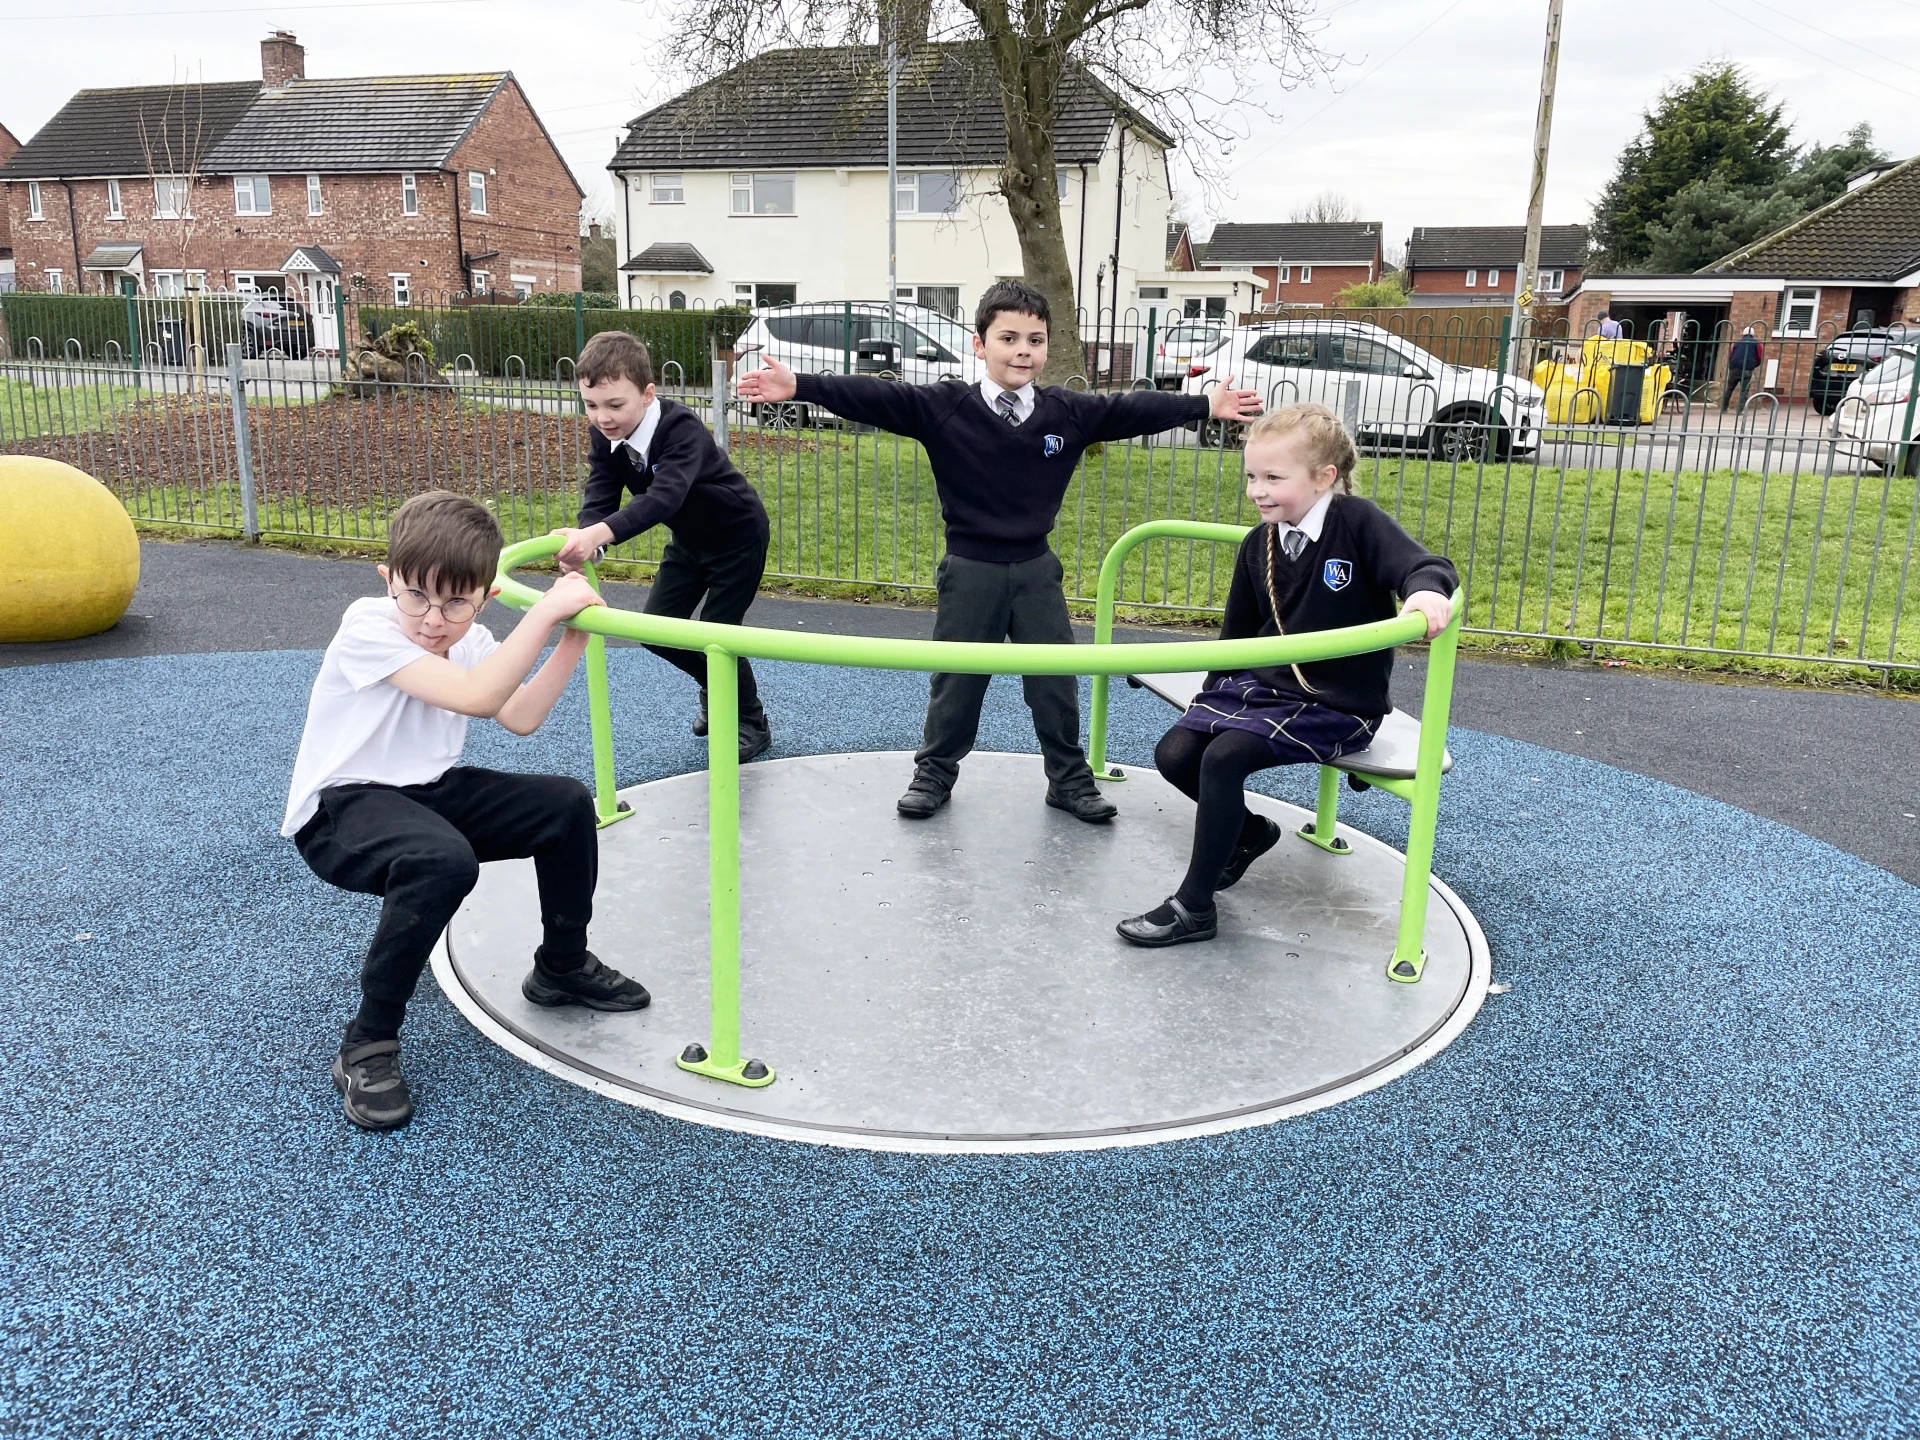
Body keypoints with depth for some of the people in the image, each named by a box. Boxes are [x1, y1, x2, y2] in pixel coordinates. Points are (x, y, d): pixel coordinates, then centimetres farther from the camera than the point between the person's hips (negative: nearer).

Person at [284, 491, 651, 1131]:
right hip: (338, 809, -8)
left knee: (566, 804, -2)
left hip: (428, 791, 8)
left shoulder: (471, 641, 2)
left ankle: (562, 965, 20)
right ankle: (367, 1047, -20)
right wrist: (545, 610, -33)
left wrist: (573, 636, -12)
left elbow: (521, 717, -6)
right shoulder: (368, 628, -22)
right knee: (443, 860, -38)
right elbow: (475, 696, -34)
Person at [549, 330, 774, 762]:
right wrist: (583, 539, -48)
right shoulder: (605, 436, -15)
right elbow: (599, 498, -24)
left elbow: (664, 496, -51)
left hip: (737, 535, -7)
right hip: (688, 539, 7)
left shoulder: (683, 429, -36)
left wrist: (599, 533, -66)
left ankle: (752, 723, 13)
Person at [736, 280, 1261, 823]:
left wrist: (1205, 406, 10)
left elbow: (1133, 410, 7)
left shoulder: (1071, 411, -1)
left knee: (1057, 681, 9)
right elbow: (875, 397, -17)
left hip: (1036, 569, 3)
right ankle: (935, 772, 29)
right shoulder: (943, 407, -11)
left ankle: (1070, 778, 26)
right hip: (970, 570, -2)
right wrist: (798, 387, -25)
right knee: (955, 682, 10)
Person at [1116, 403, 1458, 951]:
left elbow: (1425, 567, -24)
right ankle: (1249, 831, 21)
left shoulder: (1357, 523, -12)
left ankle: (1193, 907, -11)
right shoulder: (1258, 544, 5)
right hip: (1260, 684, 7)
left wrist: (1427, 592, -47)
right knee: (1174, 753, -9)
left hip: (1338, 707, -7)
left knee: (1223, 758, -25)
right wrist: (1215, 696, 18)